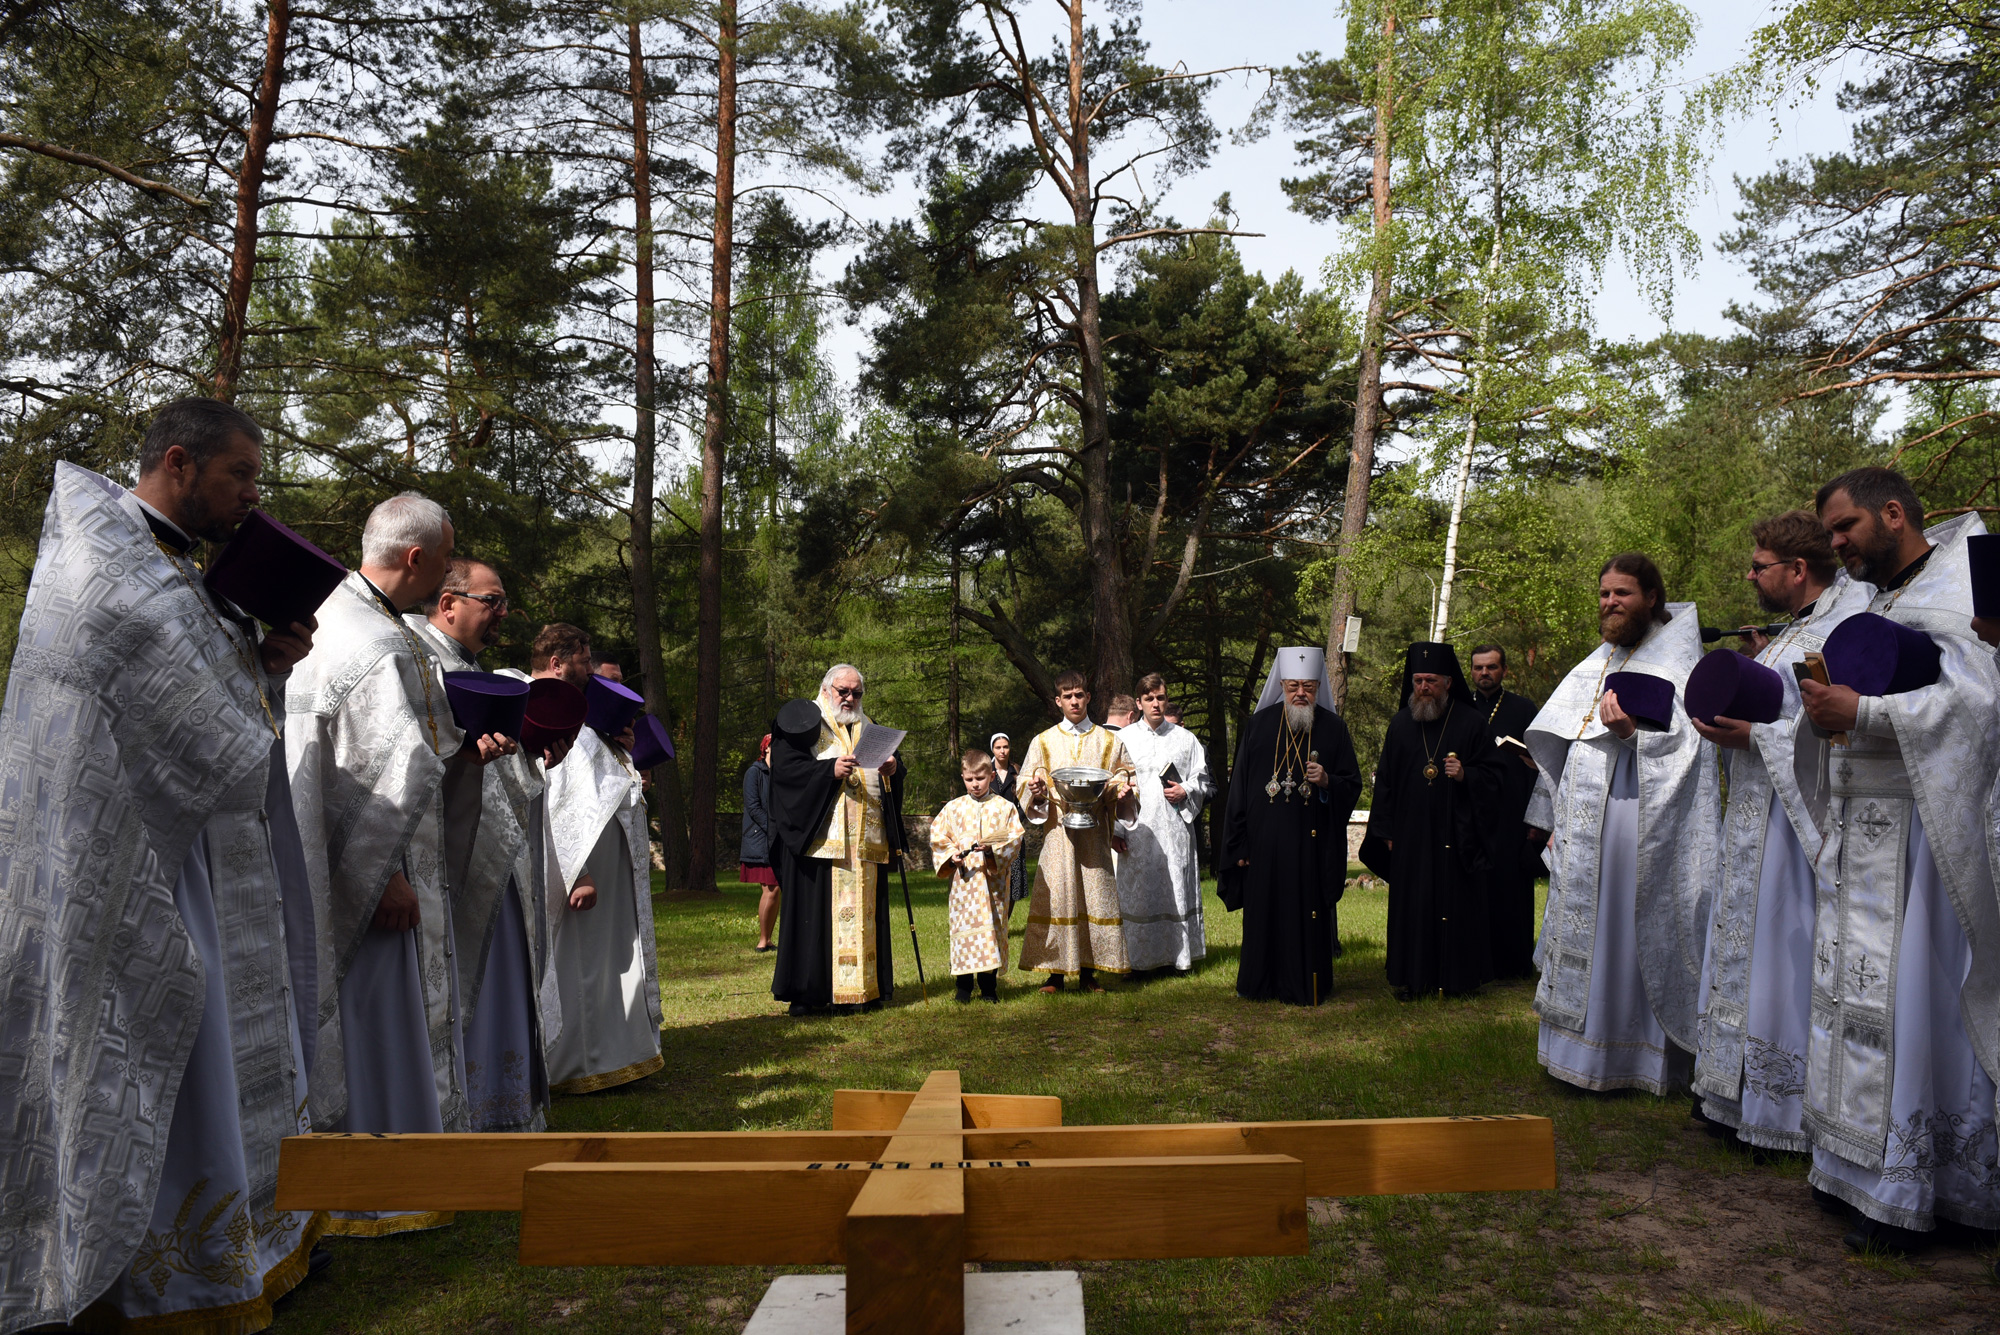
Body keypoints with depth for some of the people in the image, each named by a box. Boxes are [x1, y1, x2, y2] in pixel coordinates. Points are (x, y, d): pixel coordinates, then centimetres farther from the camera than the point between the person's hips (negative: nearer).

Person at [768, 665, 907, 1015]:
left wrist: (893, 768, 0)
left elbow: (890, 780, 24)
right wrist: (830, 769, -19)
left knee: (863, 913, 5)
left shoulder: (867, 727, 22)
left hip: (866, 841, 6)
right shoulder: (803, 720, 4)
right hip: (819, 839, -6)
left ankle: (861, 989, 11)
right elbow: (785, 766, -8)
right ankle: (808, 994, -1)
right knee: (816, 913, -6)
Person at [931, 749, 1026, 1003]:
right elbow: (937, 836, 12)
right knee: (963, 925, 1)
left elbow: (1015, 838, -2)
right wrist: (950, 854, -5)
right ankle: (964, 987, 11)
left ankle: (989, 988, 11)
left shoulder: (1004, 807, 4)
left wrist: (994, 848, -18)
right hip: (963, 879, 1)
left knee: (992, 926, 1)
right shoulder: (953, 808, 8)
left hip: (993, 879, -1)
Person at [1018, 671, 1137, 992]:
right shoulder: (1043, 742, 11)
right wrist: (1036, 793, -13)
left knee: (1095, 896, -2)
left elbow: (1125, 783, 12)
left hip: (1094, 833, 0)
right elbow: (1028, 791, 10)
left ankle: (1088, 972, 6)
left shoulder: (1109, 742, 12)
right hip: (1058, 831, 0)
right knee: (1056, 897, -5)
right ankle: (1055, 972, 2)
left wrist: (1119, 791, -10)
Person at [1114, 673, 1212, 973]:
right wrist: (1117, 830, -3)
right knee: (1137, 893, -1)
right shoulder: (1124, 739, 7)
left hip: (1174, 827, 1)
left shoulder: (1185, 739, 11)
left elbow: (1202, 781, 14)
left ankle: (1176, 955, 13)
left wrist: (1185, 791, -8)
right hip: (1137, 828, -1)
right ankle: (1138, 959, 7)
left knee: (1176, 890, 3)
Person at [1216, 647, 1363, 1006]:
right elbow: (1239, 786, 4)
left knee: (1309, 914, 2)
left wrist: (1327, 782, -17)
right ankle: (1260, 984, 21)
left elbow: (1353, 785, 7)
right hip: (1265, 843, 1)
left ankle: (1307, 986, 15)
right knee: (1264, 913, 7)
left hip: (1312, 844, -1)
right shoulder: (1260, 725, 4)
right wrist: (1239, 844, 0)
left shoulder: (1333, 729, 4)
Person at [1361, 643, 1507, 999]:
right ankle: (1413, 978, 11)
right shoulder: (1400, 723, 9)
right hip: (1410, 834, 2)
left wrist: (1466, 775, -18)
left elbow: (1495, 773, 3)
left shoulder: (1470, 722, 1)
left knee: (1459, 902, 0)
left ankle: (1460, 976, 12)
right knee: (1411, 906, 2)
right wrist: (1386, 831, 7)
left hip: (1456, 834, -2)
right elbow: (1385, 780, 11)